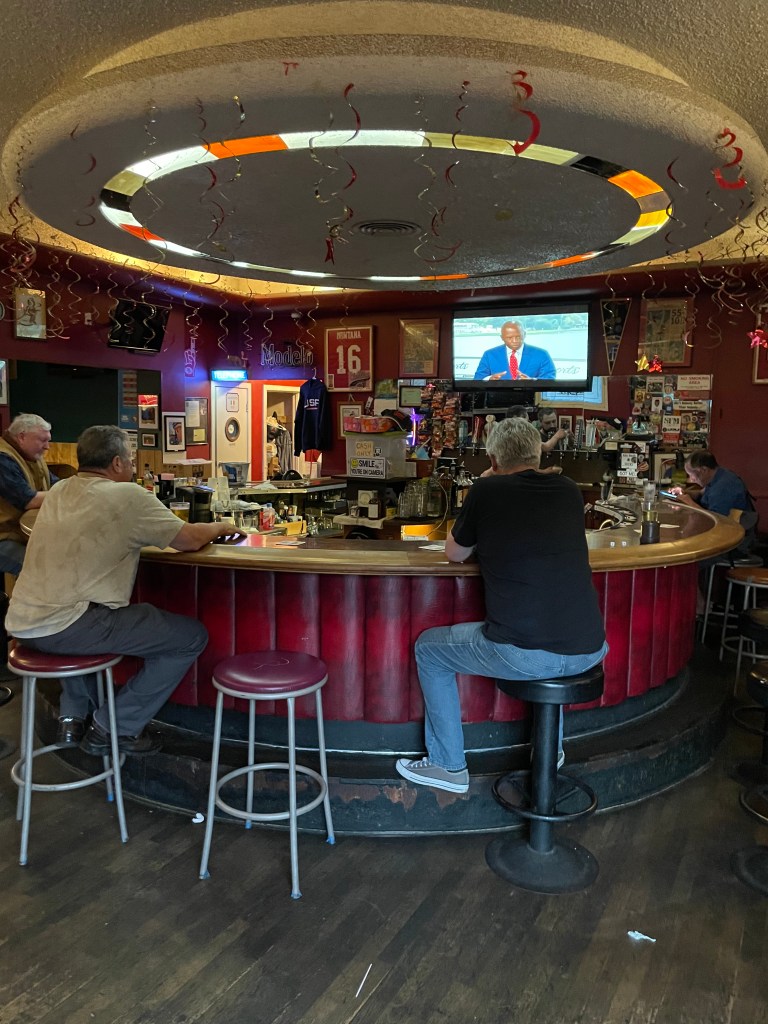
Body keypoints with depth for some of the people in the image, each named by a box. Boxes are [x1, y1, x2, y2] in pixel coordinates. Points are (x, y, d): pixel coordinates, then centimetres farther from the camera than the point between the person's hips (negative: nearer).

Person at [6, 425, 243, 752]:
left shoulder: (59, 491, 12)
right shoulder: (128, 496, -9)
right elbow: (190, 539, -6)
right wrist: (219, 527, 13)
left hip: (22, 623, 9)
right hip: (66, 629, -8)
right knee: (191, 636, 0)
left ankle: (72, 716, 34)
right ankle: (114, 729, 8)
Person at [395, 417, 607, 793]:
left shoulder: (486, 491, -2)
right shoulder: (569, 490, 10)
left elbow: (454, 553, 14)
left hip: (520, 655, -5)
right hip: (588, 651, 6)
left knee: (428, 647, 20)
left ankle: (448, 766, 28)